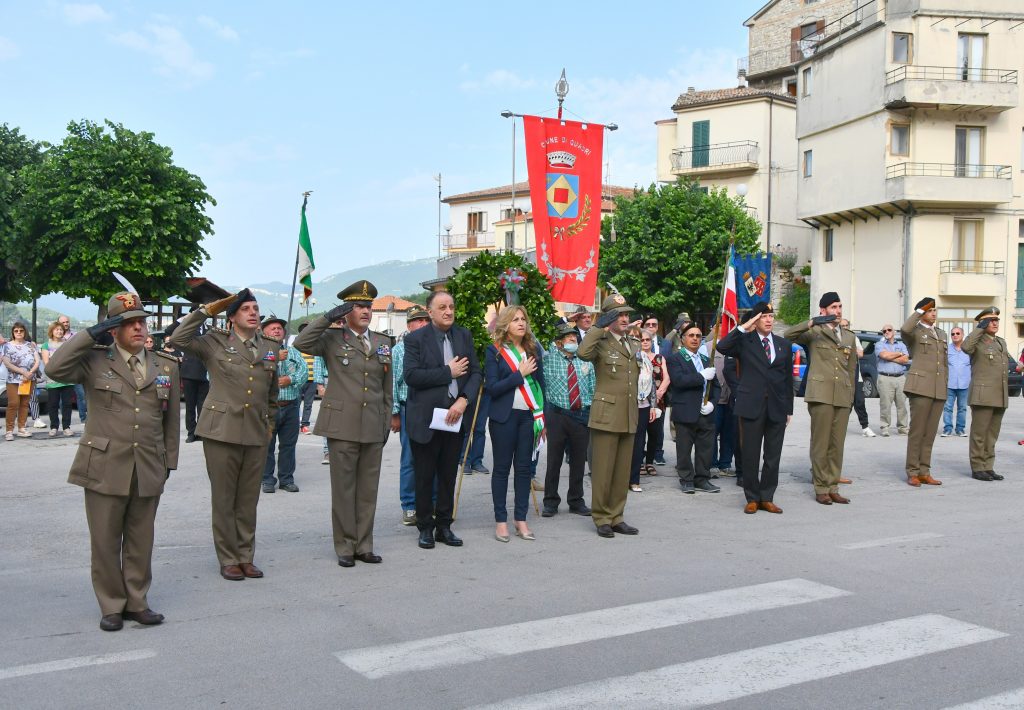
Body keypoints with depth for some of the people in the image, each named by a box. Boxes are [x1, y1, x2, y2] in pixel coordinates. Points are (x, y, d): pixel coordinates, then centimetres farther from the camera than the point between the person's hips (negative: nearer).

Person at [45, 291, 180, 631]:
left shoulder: (166, 367, 10)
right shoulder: (95, 361, 2)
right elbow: (56, 369, -16)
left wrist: (169, 461, 10)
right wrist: (92, 334, -12)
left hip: (149, 470, 2)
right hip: (105, 468, -2)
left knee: (140, 541, 10)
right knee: (105, 541, 5)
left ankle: (137, 602, 22)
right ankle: (111, 606, 18)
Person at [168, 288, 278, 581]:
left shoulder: (271, 347, 11)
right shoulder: (215, 343, 1)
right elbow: (179, 339, -14)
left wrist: (271, 421, 20)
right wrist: (207, 310, -10)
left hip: (257, 433, 3)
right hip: (222, 430, -3)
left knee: (249, 500, 10)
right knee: (223, 498, 4)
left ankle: (246, 557, 20)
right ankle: (228, 559, 14)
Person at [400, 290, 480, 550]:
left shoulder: (464, 336, 9)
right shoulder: (415, 339, -5)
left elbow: (475, 372, 5)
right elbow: (411, 375, -16)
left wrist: (463, 400, -10)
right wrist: (448, 371, -15)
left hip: (455, 416, 4)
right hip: (426, 418, -4)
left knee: (448, 475, 10)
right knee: (425, 476, 5)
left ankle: (444, 526, 21)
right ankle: (425, 527, 16)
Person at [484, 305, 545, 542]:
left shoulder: (533, 349, 9)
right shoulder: (494, 351, -3)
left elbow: (540, 384, 12)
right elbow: (491, 387, -10)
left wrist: (543, 417, 9)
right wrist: (519, 374, -14)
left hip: (529, 416, 4)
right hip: (504, 416, -3)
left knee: (524, 467, 6)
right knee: (502, 467, 3)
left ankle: (521, 520, 14)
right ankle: (500, 521, 10)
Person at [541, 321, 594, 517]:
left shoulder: (585, 361, 11)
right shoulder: (550, 358, 2)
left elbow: (593, 388, 12)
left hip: (583, 415, 3)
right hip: (557, 414, -2)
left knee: (578, 460, 8)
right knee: (554, 460, 1)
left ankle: (576, 502, 21)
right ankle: (550, 502, 13)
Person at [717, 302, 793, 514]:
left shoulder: (784, 345, 13)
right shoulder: (744, 341, 2)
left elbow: (788, 378, 14)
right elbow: (722, 347, -17)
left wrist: (789, 409, 11)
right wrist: (743, 328, -17)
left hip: (777, 407, 3)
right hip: (752, 405, -3)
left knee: (773, 456, 7)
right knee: (751, 455, 2)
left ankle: (767, 498, 17)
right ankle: (752, 498, 13)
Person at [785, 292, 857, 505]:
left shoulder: (849, 337, 19)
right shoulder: (813, 333, 3)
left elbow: (852, 369, 22)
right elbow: (789, 335, -13)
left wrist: (851, 395, 16)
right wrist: (812, 323, -21)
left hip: (843, 397, 5)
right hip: (821, 394, -5)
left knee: (837, 445, 6)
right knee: (820, 443, -3)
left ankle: (833, 488, 14)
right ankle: (821, 489, 4)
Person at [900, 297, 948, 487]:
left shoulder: (941, 334, 21)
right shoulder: (915, 332, 1)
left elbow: (945, 363, 24)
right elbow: (905, 329, -26)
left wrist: (945, 385, 17)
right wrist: (920, 311, -14)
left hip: (939, 390, 6)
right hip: (920, 386, -6)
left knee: (930, 432, 6)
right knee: (917, 431, -5)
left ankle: (924, 472, 11)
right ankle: (912, 473, 0)